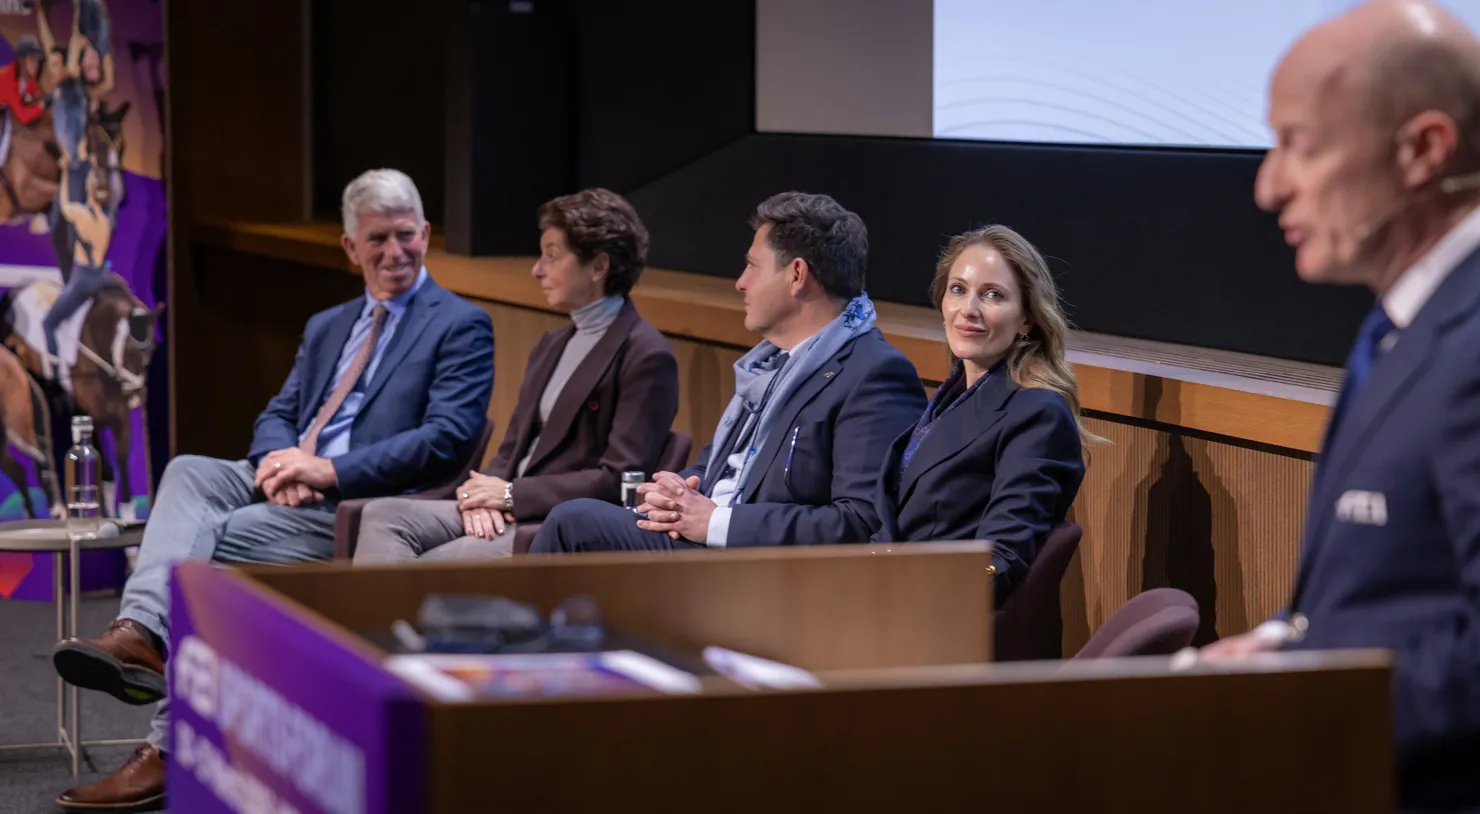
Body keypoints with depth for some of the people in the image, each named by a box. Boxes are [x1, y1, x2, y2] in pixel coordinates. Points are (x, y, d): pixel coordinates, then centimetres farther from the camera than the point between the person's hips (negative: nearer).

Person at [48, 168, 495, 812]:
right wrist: (279, 459, -7)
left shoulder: (461, 326, 2)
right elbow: (276, 415, 20)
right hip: (288, 487, 7)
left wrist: (328, 471, -18)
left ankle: (170, 748, -25)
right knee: (188, 471, -23)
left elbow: (448, 439, -11)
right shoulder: (326, 327, 26)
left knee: (206, 544, -25)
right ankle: (140, 633, -44)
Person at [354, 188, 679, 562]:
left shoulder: (646, 357, -7)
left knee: (429, 569, -28)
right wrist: (484, 493, -3)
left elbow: (621, 480, -15)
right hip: (504, 515, 8)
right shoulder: (551, 346, 22)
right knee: (384, 515, -15)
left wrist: (512, 495, -14)